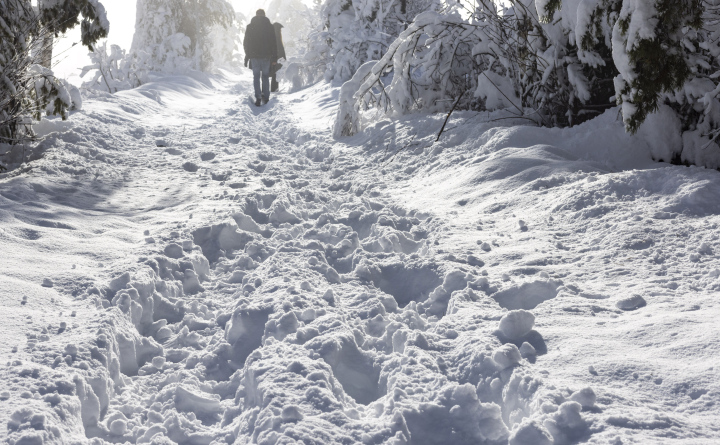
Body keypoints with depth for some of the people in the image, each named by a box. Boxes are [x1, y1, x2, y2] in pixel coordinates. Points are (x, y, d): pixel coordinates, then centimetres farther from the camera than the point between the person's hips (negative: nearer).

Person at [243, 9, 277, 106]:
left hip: (254, 56, 0)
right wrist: (274, 58, 4)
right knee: (265, 76, 9)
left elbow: (245, 43, 6)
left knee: (256, 76, 4)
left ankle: (258, 97, -8)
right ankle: (265, 97, 6)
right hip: (266, 56, 0)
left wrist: (247, 55, 18)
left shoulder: (250, 27, 3)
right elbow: (273, 43, 1)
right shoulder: (270, 26, 1)